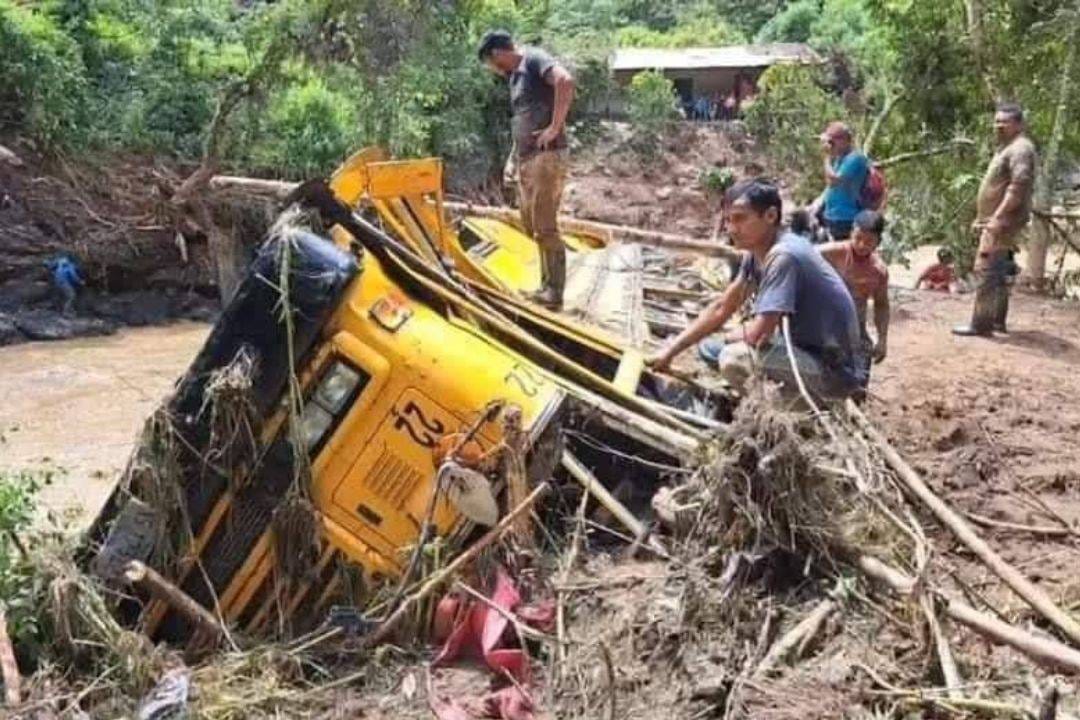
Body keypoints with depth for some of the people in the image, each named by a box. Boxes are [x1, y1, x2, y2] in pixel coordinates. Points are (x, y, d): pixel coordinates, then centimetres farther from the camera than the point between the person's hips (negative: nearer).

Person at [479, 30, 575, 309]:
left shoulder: (535, 60, -8)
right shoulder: (515, 74, 20)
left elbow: (565, 81, -28)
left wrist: (555, 127, -24)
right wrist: (513, 156, 18)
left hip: (546, 156, -10)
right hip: (526, 159, 10)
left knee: (544, 227, -8)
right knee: (531, 225, 13)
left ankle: (554, 292, -2)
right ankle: (546, 285, 22)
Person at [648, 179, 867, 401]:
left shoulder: (783, 256, -26)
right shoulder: (756, 252, 2)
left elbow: (758, 333, -29)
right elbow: (721, 308, 9)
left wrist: (727, 336, -6)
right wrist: (670, 351, 6)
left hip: (837, 370, -9)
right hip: (808, 349, 9)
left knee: (735, 358, -27)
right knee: (710, 349, 13)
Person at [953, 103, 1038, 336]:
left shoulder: (1020, 148, -13)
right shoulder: (1006, 148, 20)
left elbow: (1019, 187, -24)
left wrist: (997, 217, -28)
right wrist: (981, 218, 24)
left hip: (1003, 221, -11)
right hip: (994, 220, 11)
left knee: (986, 270, -13)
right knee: (997, 271, 14)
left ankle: (980, 324, -13)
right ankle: (997, 319, 22)